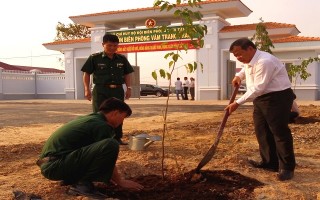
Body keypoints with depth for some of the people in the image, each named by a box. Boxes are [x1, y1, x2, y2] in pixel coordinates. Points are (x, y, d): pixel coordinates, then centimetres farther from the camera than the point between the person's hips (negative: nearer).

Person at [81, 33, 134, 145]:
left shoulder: (122, 59, 8)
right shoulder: (94, 58, -3)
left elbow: (127, 74, 15)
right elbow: (86, 74, -1)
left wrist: (128, 88, 6)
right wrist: (87, 89, -7)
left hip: (118, 90, 4)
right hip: (101, 91, -4)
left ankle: (117, 138, 21)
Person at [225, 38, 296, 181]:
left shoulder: (264, 62, -26)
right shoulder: (249, 61, 6)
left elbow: (257, 88, -29)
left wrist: (238, 103, -28)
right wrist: (239, 76, 10)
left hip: (277, 98, -10)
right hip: (260, 98, 10)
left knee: (279, 131, -6)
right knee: (262, 131, 11)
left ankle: (287, 167, 6)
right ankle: (270, 163, 22)